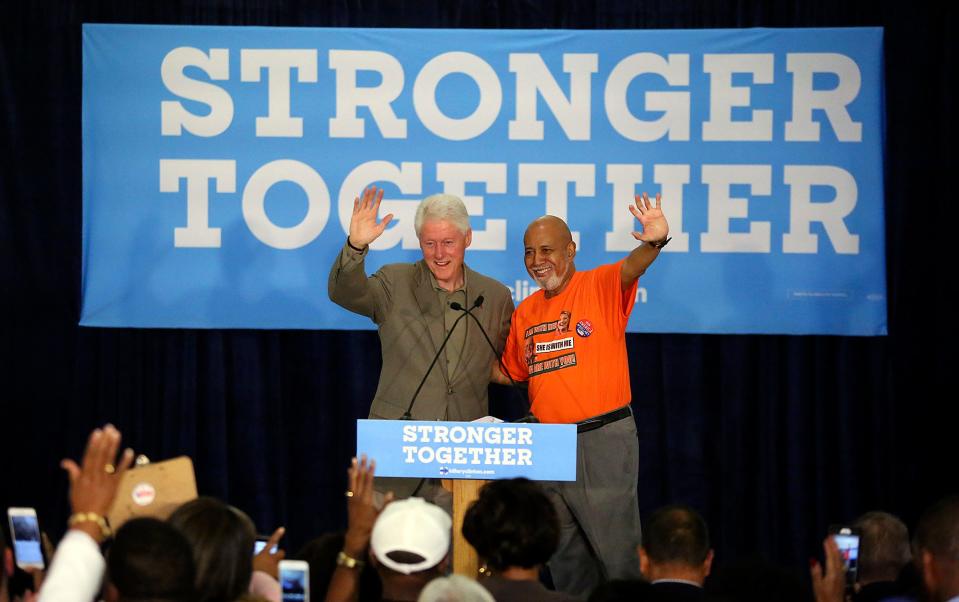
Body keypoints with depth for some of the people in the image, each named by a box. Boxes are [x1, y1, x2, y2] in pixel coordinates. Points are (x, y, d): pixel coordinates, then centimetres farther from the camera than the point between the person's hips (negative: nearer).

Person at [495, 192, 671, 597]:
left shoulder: (601, 287, -6)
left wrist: (654, 243, -49)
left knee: (617, 553, -2)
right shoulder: (525, 312, 12)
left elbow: (630, 268, -28)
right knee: (565, 559, 16)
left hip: (602, 440, -6)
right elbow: (513, 371, 24)